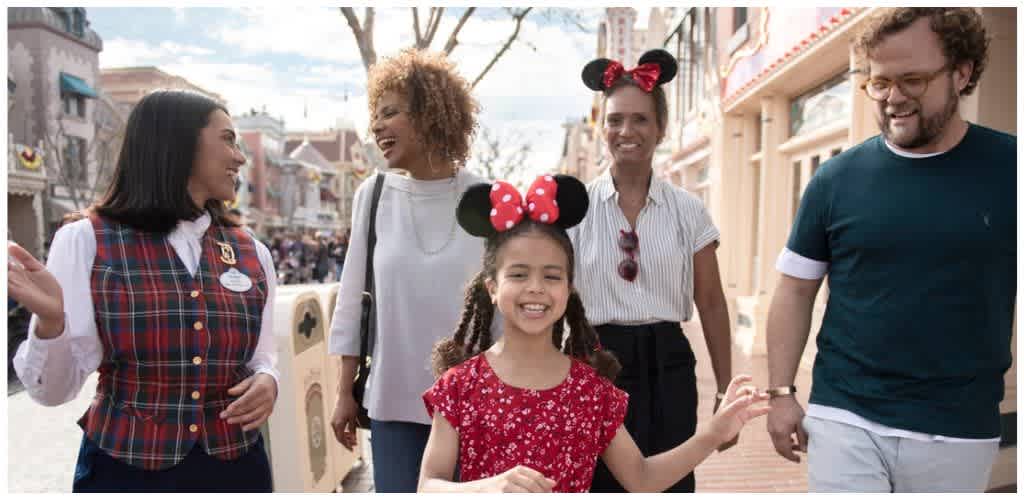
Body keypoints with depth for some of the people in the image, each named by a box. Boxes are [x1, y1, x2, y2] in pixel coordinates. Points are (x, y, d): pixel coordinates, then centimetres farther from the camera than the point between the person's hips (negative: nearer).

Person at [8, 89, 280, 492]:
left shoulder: (251, 253, 2)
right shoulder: (86, 241, -7)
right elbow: (55, 390, -7)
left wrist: (267, 382, -10)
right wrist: (50, 321, -25)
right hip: (123, 471, -3)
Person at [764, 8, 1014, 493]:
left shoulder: (1007, 168, -3)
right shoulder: (837, 177, -3)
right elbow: (795, 291, 2)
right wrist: (781, 392, -2)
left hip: (960, 431, 1)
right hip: (844, 419, 0)